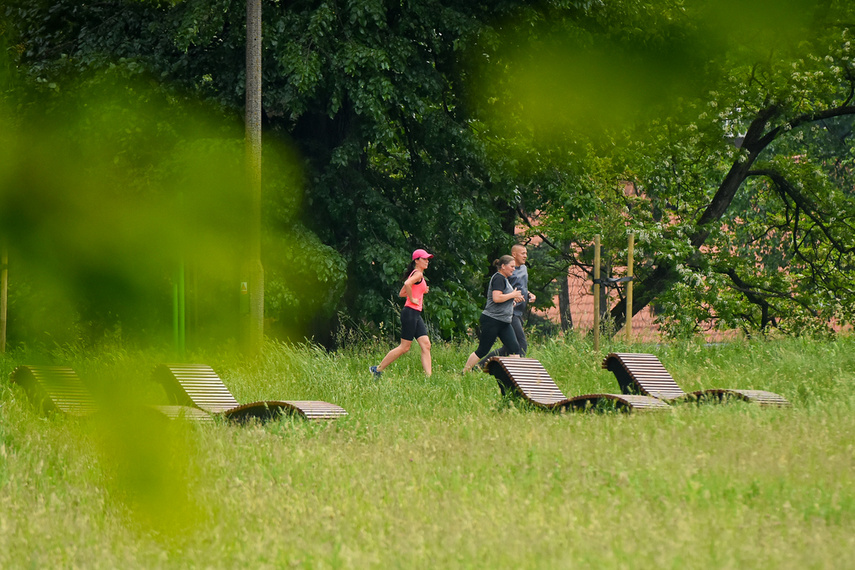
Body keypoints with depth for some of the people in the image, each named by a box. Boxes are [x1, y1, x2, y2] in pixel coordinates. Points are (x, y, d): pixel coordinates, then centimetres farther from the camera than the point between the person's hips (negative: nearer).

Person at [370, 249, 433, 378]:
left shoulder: (415, 274, 20)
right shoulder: (418, 274, -9)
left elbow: (401, 293, 23)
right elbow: (407, 283, -30)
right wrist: (412, 298, -18)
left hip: (416, 315, 10)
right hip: (410, 312, -10)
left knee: (426, 345, 0)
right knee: (404, 347, -6)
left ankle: (428, 376, -6)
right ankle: (377, 369, 3)